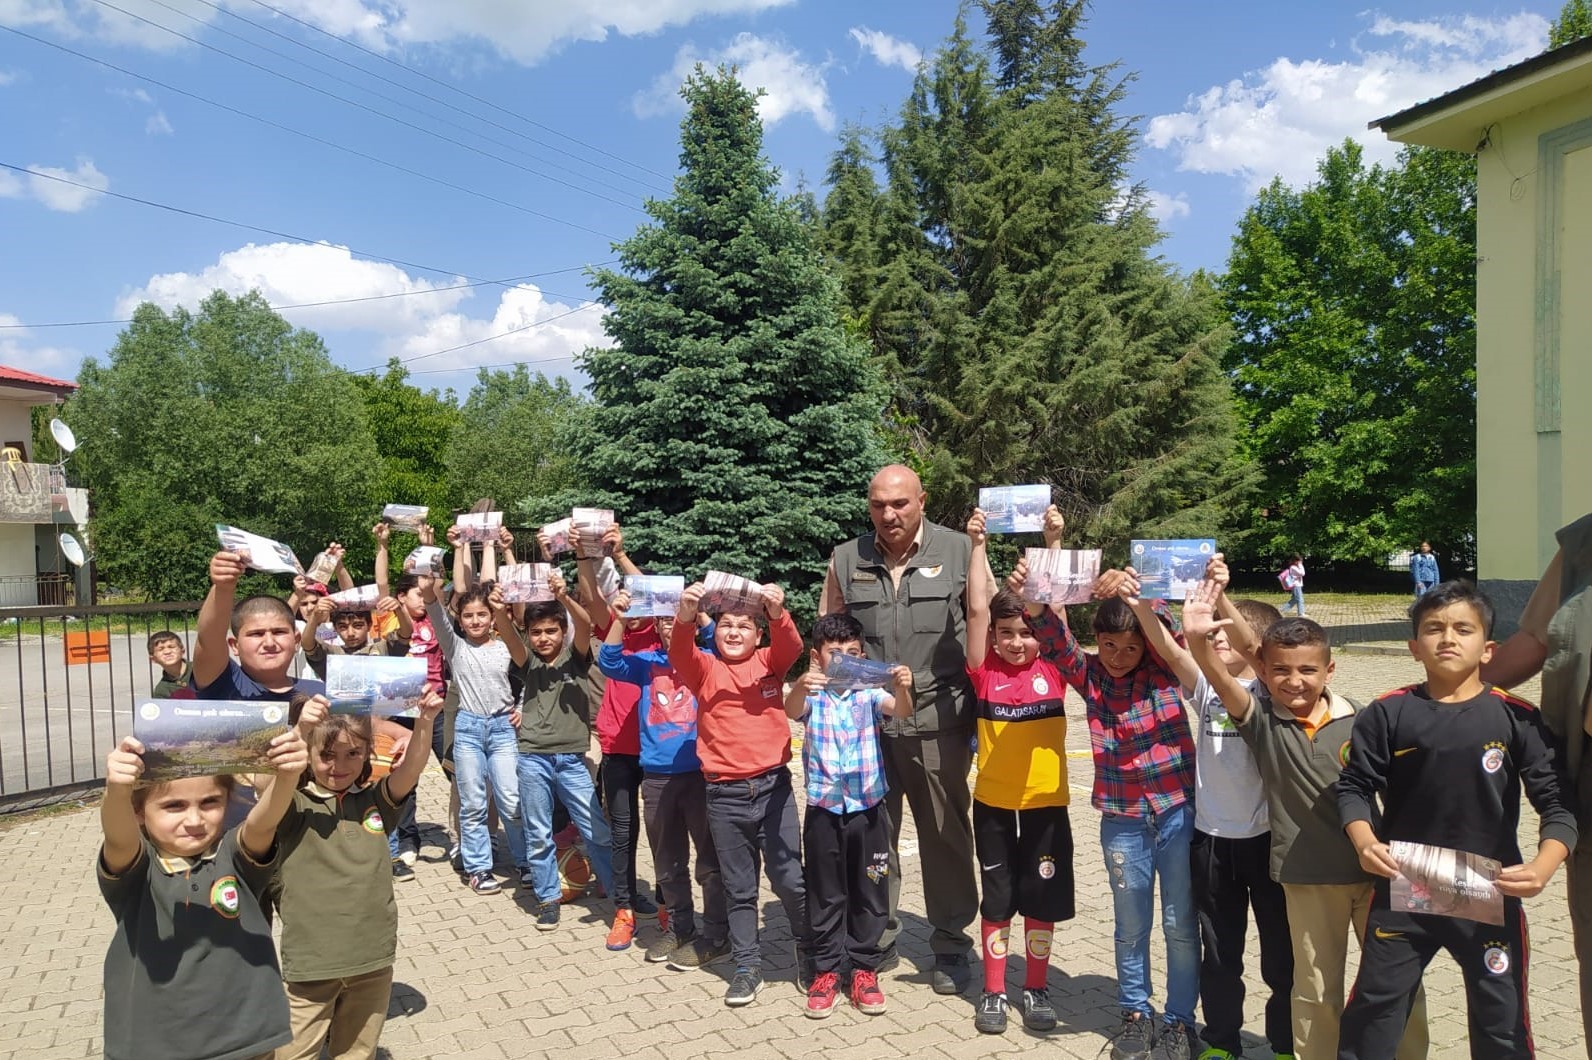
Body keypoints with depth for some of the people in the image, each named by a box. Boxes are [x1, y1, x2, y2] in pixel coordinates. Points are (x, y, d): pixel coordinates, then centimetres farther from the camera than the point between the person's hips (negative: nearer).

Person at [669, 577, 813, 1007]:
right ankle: (748, 967, 24)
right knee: (739, 888, 11)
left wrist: (777, 613, -36)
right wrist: (685, 617, -36)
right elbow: (679, 656, -15)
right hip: (724, 796, 1)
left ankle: (809, 954, 26)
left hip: (772, 786, 0)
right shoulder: (705, 670, 5)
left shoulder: (769, 663, 6)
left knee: (790, 879, 5)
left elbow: (791, 647, -14)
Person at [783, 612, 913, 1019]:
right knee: (825, 895, 9)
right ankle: (826, 970, 21)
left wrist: (902, 688, -42)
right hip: (823, 808, -1)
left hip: (867, 806, 1)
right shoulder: (812, 695, -2)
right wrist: (800, 688, -48)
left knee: (869, 893, 9)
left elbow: (900, 711, -18)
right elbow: (792, 710, -25)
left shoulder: (869, 693, 0)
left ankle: (863, 968, 22)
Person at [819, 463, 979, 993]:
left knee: (946, 835, 8)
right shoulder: (846, 560, 6)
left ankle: (951, 946, 24)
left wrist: (980, 707, -6)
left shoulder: (958, 551, -1)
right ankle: (877, 940, 27)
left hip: (938, 721, -2)